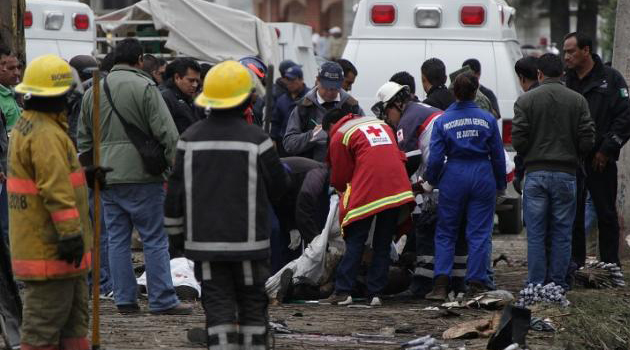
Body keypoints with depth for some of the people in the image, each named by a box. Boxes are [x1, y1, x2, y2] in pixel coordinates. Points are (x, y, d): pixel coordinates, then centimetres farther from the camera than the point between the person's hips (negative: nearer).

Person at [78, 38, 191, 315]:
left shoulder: (93, 92, 13)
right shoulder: (144, 87, -7)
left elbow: (84, 139, 19)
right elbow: (166, 132, -12)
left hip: (107, 178, 6)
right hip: (141, 176, -6)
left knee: (117, 240, 9)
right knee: (155, 239, -3)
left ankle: (125, 299, 9)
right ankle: (162, 300, -4)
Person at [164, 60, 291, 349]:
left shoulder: (190, 139, -2)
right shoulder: (256, 139, -9)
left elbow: (175, 192, 2)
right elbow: (278, 187, 0)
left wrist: (176, 231, 14)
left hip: (204, 240, 2)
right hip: (248, 239, -2)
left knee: (218, 306, 3)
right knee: (252, 306, 10)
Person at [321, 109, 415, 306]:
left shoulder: (339, 136, 7)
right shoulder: (380, 124, 25)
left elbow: (339, 178, 9)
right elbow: (400, 157, 26)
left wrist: (343, 190, 32)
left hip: (367, 191, -5)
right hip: (398, 191, 5)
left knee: (355, 243, 2)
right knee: (383, 245, 9)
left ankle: (343, 292, -3)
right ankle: (375, 293, 5)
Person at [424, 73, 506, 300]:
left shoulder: (443, 121, -4)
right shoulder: (488, 120, -2)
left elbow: (436, 157, -4)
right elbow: (498, 155, 5)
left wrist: (431, 180, 13)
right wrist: (500, 184, 16)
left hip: (453, 177, 0)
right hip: (482, 175, 0)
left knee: (445, 232, 8)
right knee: (479, 233, 6)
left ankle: (441, 284, -3)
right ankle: (476, 284, 3)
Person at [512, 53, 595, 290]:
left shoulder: (526, 100, -3)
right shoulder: (578, 101, 2)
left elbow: (518, 140, -7)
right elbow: (587, 141, -2)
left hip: (536, 173, -1)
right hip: (566, 173, 1)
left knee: (536, 234, 3)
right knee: (561, 234, 6)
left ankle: (536, 285, 2)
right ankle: (558, 285, 6)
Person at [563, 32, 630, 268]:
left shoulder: (610, 79, -1)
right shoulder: (566, 82, 11)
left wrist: (607, 150, -11)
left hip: (600, 160, -4)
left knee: (606, 215, 1)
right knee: (572, 216, 5)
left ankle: (610, 265, 6)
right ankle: (575, 265, 11)